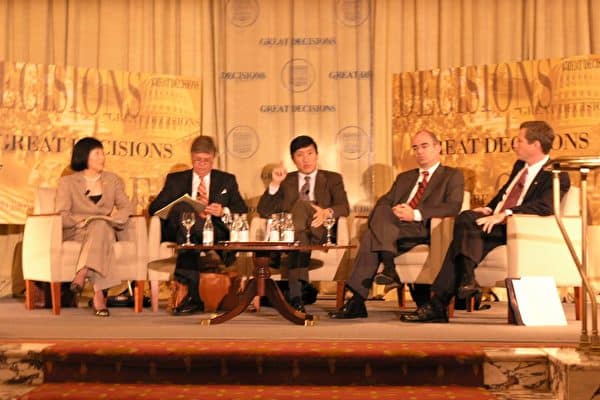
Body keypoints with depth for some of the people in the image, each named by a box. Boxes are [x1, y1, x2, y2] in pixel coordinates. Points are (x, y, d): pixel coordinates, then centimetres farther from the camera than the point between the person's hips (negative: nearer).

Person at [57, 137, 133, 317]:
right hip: (76, 232, -2)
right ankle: (99, 294, -49)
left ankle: (82, 274, -50)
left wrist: (111, 220, -14)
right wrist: (82, 220, -21)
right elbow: (62, 215, -1)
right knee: (98, 228, -37)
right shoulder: (67, 182, 11)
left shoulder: (113, 180, 18)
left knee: (100, 227, -36)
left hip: (105, 229, 2)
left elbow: (126, 207, 6)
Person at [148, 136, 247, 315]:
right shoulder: (175, 180, 19)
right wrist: (193, 210, -8)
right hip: (183, 233, 1)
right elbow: (153, 208, 8)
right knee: (182, 207, -32)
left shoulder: (227, 180, 20)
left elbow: (243, 210, 10)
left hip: (216, 234, -1)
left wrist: (224, 211, -14)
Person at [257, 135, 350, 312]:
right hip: (292, 232, 1)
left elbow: (344, 208, 0)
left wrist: (327, 212, -23)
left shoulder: (332, 179, 17)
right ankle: (296, 294, -44)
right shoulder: (286, 181, 20)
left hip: (320, 233, -1)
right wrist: (274, 184, -5)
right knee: (299, 238, -36)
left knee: (302, 204, -31)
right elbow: (263, 211, 9)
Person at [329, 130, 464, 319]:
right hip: (392, 228, 5)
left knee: (372, 236, -31)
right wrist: (387, 214, -7)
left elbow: (453, 207, -4)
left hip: (424, 230, -5)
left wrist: (417, 214, -18)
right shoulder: (404, 177, 32)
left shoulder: (453, 175, 15)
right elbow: (383, 202, 19)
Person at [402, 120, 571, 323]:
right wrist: (489, 208, 10)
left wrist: (505, 214, -29)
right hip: (495, 223, 7)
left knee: (466, 221, -28)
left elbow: (545, 207, -20)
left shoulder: (557, 176, -3)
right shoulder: (519, 166, 25)